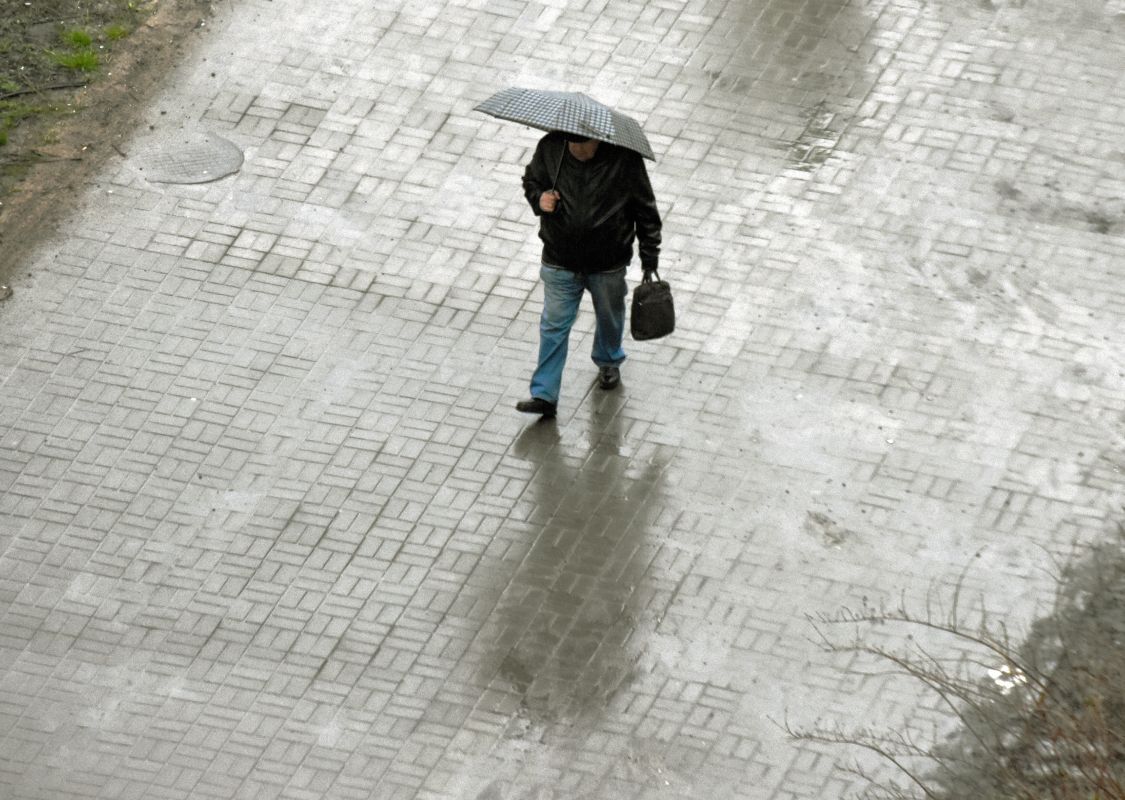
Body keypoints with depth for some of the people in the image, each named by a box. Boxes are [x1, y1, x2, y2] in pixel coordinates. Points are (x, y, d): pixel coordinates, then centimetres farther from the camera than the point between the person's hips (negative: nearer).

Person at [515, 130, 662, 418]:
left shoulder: (624, 158, -20)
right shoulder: (550, 148, -15)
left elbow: (645, 211, -8)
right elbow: (531, 180, 6)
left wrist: (649, 259, -4)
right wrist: (538, 198, -19)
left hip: (608, 264, 0)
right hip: (560, 263, 0)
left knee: (609, 318, 24)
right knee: (554, 325, 2)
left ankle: (608, 362, 53)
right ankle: (544, 395, 8)